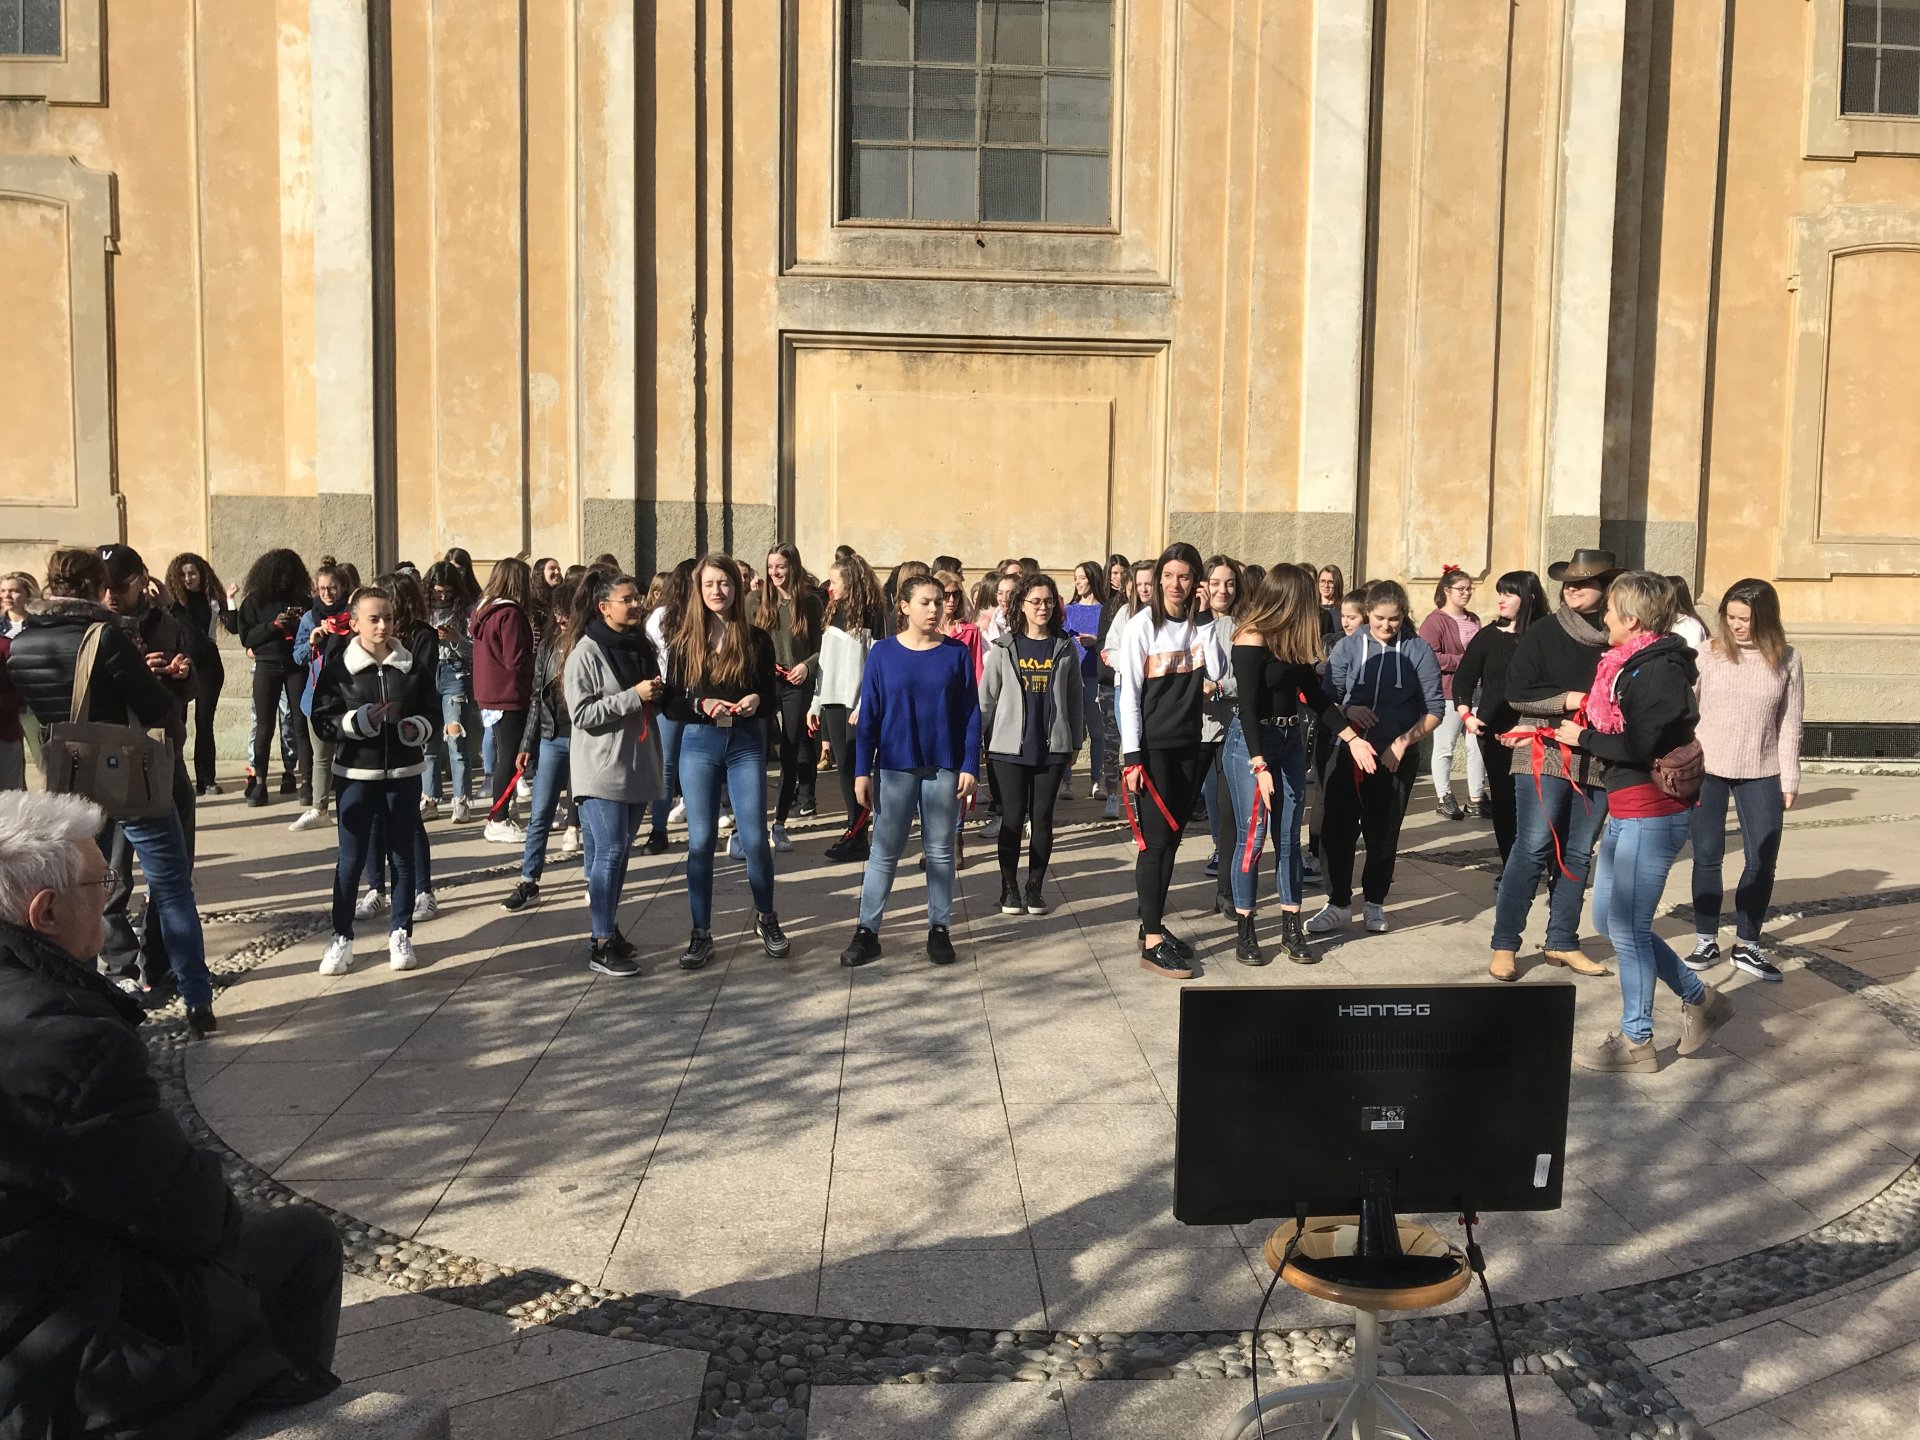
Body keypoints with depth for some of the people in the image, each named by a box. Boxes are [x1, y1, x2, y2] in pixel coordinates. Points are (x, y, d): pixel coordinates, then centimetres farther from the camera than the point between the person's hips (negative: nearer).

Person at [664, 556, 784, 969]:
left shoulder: (757, 639, 1)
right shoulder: (685, 641, 1)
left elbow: (772, 698, 5)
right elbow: (672, 703, 0)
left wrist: (756, 702, -17)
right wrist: (703, 706, -19)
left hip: (746, 745, 0)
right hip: (699, 745, 1)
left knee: (754, 838, 0)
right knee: (700, 841, 3)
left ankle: (766, 919, 23)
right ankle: (701, 933, 13)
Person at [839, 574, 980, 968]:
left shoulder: (956, 653, 0)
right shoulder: (883, 654, -1)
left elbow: (971, 714, 1)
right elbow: (868, 716, 0)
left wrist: (970, 766, -4)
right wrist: (862, 771, -2)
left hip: (944, 768, 0)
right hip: (895, 767, 0)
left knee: (940, 852, 9)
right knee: (884, 852, 5)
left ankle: (939, 930, 19)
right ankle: (866, 931, 12)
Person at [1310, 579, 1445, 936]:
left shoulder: (1418, 651, -3)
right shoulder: (1348, 647, 0)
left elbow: (1435, 708, -3)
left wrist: (1403, 743, -14)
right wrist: (1348, 710, -22)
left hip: (1396, 757, -1)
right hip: (1348, 752, 1)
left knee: (1383, 833, 10)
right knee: (1337, 828, -2)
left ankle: (1375, 902, 28)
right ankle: (1338, 903, 13)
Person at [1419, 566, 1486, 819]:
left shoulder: (1473, 620, 15)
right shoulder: (1435, 621, -9)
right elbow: (1430, 657, -18)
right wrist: (1463, 661, -16)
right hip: (1448, 692, -7)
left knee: (1478, 745, 7)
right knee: (1445, 747, 1)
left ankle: (1476, 797, 15)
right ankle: (1444, 797, 10)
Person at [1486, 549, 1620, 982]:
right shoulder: (1543, 634, -1)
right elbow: (1517, 692, -5)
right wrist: (1567, 700, -14)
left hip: (1598, 761, 3)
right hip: (1545, 756, -3)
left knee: (1578, 855, 9)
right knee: (1533, 848, -6)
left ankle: (1562, 942, 20)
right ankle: (1504, 943, 1)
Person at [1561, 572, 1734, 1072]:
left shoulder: (1661, 669, -17)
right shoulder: (1632, 663, 12)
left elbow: (1636, 744, -24)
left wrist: (1582, 737, -10)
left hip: (1651, 816, -10)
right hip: (1625, 810, 10)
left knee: (1627, 927, -2)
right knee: (1609, 915, 16)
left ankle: (1636, 1041, 11)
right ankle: (1700, 999, 27)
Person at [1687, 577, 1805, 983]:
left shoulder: (1786, 659, 0)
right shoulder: (1706, 654, -5)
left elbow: (1790, 723, 3)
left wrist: (1789, 779, 1)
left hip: (1761, 774, 1)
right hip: (1705, 769, -1)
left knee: (1762, 860, 2)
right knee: (1707, 856, 5)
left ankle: (1747, 945, 18)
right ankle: (1706, 941, 18)